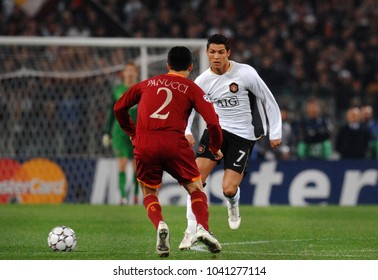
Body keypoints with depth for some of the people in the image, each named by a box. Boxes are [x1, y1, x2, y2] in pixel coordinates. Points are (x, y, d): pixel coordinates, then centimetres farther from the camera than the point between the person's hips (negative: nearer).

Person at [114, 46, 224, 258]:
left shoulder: (148, 84, 20)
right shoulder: (192, 89, 11)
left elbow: (119, 108, 25)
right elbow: (213, 122, 1)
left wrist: (132, 133, 37)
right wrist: (215, 148, 18)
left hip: (144, 146, 2)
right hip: (174, 144, -2)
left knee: (149, 193, 19)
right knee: (196, 189, 12)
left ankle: (160, 225, -11)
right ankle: (203, 228, -13)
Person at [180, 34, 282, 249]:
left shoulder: (246, 73, -14)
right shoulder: (202, 81, -3)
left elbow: (268, 100, -4)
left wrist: (275, 132, -3)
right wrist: (186, 131, -6)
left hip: (243, 135, -3)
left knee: (229, 189, -11)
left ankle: (233, 205, 29)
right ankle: (191, 232, -10)